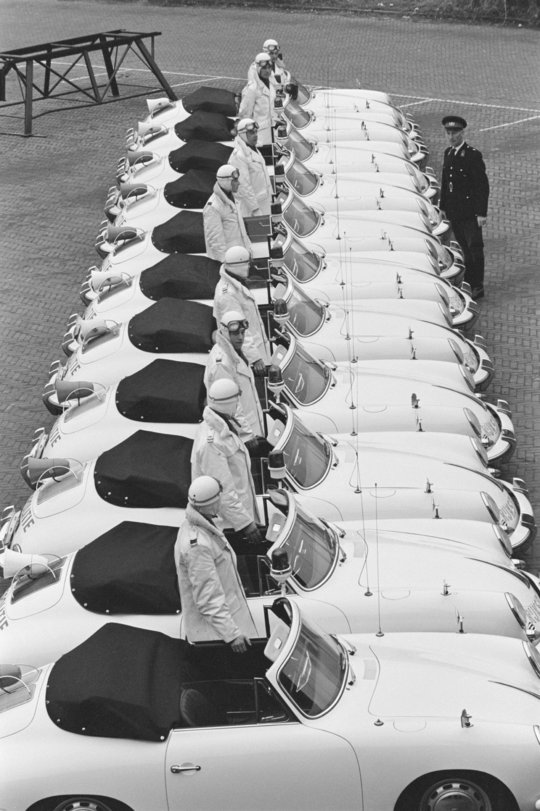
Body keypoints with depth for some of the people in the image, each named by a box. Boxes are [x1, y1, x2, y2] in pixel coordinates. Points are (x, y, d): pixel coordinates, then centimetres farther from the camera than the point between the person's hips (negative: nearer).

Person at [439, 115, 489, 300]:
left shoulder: (473, 155, -12)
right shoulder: (448, 153, 10)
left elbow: (483, 186, -13)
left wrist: (481, 213, -16)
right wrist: (443, 207, 14)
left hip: (470, 213, -6)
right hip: (454, 213, 6)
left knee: (474, 248, -2)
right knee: (465, 249, 14)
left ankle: (478, 287, 4)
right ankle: (469, 283, 22)